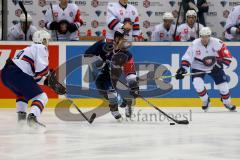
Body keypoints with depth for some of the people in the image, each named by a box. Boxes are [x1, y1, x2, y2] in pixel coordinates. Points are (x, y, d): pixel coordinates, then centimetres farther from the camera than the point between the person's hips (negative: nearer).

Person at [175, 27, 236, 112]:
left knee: (223, 85, -4)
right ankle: (205, 101, 4)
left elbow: (227, 57, -18)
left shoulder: (217, 43, -22)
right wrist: (183, 68, -26)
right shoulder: (195, 44, -20)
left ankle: (227, 103, 26)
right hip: (198, 68, 0)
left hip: (214, 67, 0)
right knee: (197, 83, -24)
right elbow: (187, 57, -14)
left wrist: (220, 66, -29)